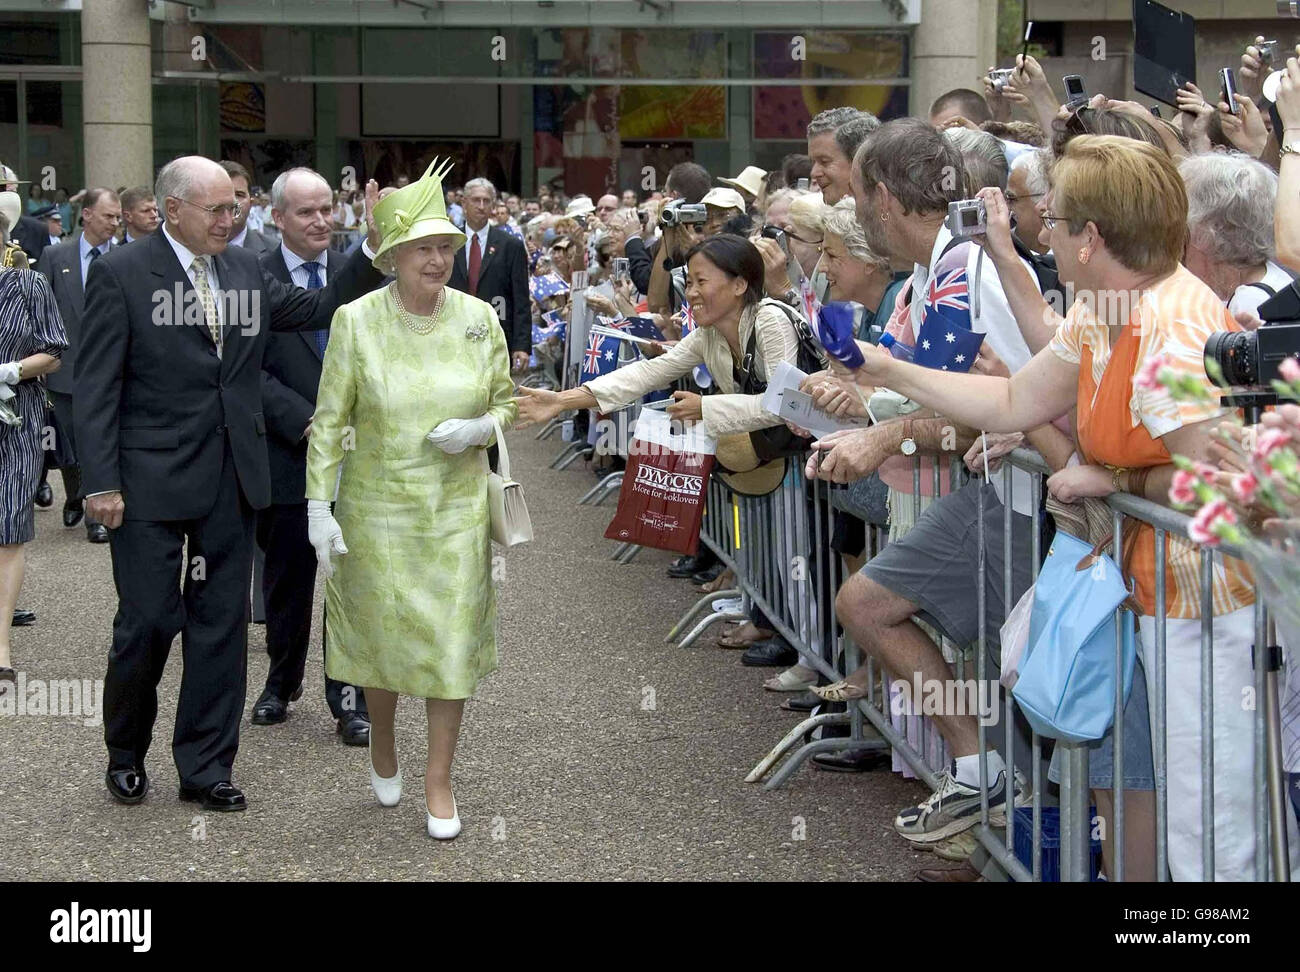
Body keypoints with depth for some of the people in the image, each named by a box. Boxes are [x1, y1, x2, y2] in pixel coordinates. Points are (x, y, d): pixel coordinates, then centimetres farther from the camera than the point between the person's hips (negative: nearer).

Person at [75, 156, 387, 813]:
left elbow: (320, 309, 11)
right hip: (152, 480, -5)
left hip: (233, 479, 5)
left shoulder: (246, 270, 9)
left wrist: (373, 249, -2)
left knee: (221, 624, 9)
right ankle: (126, 754, 24)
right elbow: (97, 387, -8)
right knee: (148, 622, 1)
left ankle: (205, 768, 20)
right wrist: (101, 483, -13)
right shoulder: (120, 274, -6)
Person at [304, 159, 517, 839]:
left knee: (452, 637, 3)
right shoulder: (356, 321, -8)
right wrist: (319, 506, -11)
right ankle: (382, 742, 38)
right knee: (383, 631, 9)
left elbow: (505, 402, 9)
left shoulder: (478, 318, -2)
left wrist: (477, 429, -13)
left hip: (456, 507, 2)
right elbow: (330, 419, -6)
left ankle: (439, 778, 16)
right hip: (376, 507, -1)